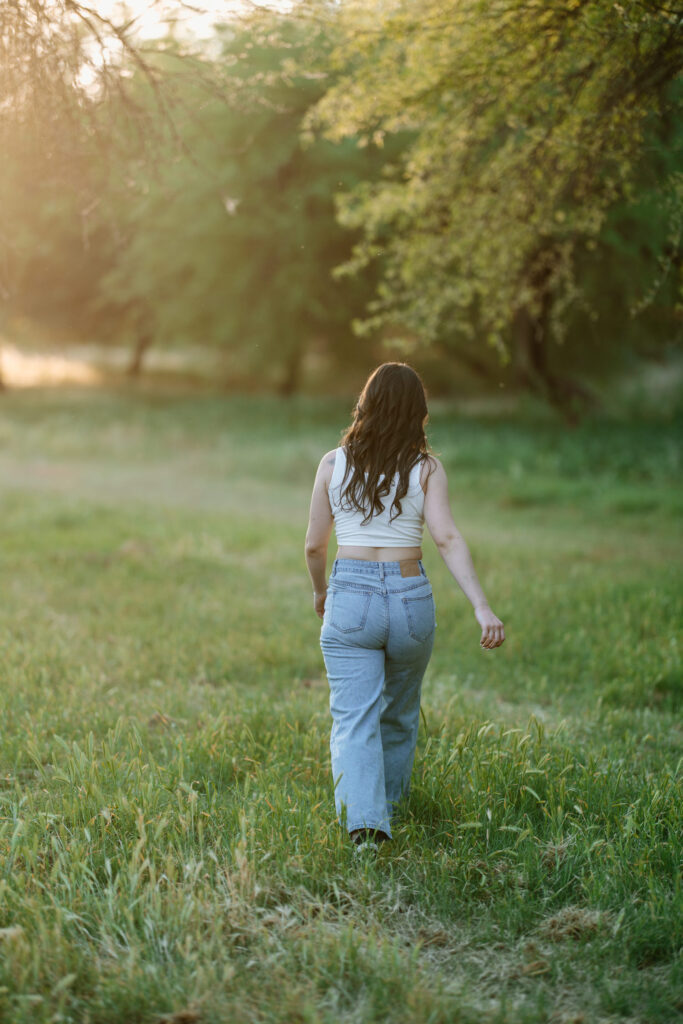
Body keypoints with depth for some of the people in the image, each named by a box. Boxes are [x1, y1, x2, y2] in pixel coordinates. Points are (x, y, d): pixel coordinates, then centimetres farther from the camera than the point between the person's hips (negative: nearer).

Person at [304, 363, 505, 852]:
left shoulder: (334, 464, 1)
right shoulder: (426, 468, -3)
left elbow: (314, 544, 6)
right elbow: (448, 539, -14)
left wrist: (320, 591, 25)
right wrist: (483, 609, -19)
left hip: (349, 597, -1)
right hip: (410, 599, 1)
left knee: (354, 719, -3)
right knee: (399, 717, 21)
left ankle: (363, 819, -22)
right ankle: (390, 808, 38)